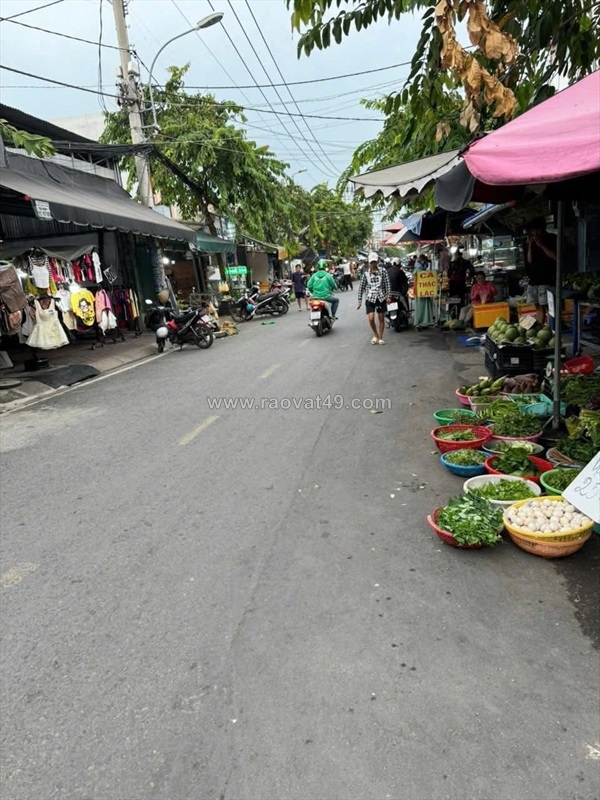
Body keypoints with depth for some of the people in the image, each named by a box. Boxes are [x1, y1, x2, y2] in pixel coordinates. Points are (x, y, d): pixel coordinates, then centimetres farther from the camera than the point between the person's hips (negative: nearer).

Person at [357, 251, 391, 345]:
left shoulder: (383, 271, 2)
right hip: (370, 298, 0)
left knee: (381, 319, 5)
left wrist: (387, 295, -7)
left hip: (381, 297, 0)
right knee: (371, 318, -13)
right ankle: (375, 335, 12)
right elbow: (361, 287, 6)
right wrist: (359, 300, 5)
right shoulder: (366, 274, 3)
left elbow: (387, 284, 0)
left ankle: (380, 338, 19)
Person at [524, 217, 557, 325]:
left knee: (547, 307, -12)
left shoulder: (552, 239, 3)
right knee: (538, 307, 5)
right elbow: (529, 260, 11)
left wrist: (542, 245, -8)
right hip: (533, 280, 5)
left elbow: (555, 257, -9)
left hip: (547, 279, -5)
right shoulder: (533, 242, 17)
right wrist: (530, 245, 3)